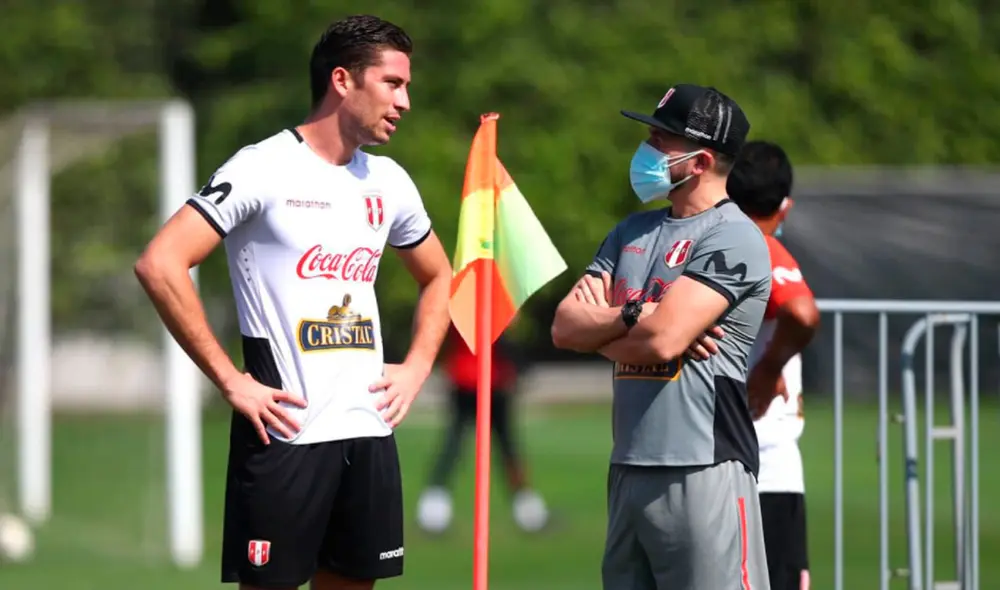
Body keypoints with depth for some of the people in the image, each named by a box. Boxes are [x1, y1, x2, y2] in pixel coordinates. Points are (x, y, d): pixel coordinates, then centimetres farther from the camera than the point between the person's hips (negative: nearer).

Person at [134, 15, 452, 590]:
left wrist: (416, 369, 11)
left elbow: (438, 277, 28)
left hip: (369, 432, 6)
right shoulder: (264, 169, -9)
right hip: (286, 433, -6)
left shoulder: (388, 182, 11)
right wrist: (230, 381, -17)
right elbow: (160, 264, -16)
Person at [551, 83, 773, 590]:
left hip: (702, 470, -8)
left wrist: (596, 322, 1)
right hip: (628, 467, 8)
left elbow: (661, 339, -18)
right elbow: (565, 327, 10)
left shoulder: (734, 238, -8)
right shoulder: (633, 231, 18)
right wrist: (630, 316, -7)